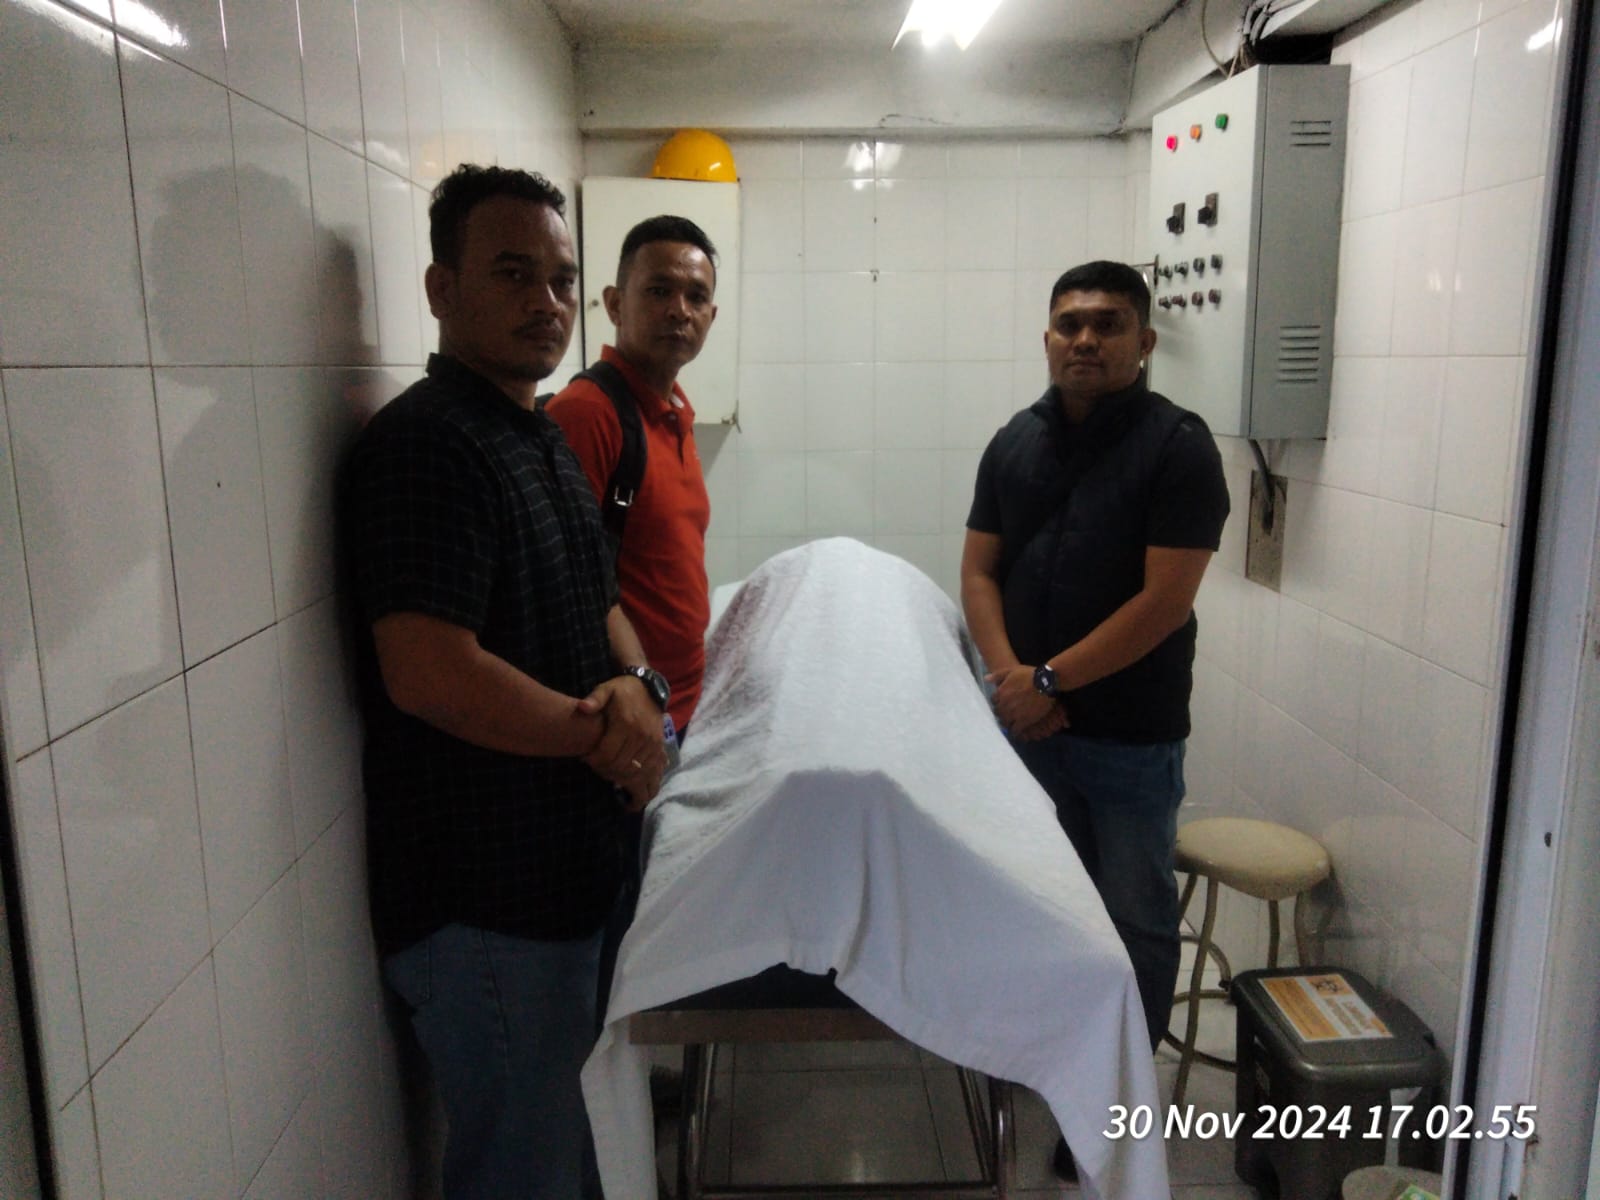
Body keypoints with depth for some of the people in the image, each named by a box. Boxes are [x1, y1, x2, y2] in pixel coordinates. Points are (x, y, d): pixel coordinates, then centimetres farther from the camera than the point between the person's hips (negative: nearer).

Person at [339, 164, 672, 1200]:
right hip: (483, 902, -8)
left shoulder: (546, 438, 11)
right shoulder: (424, 443, -18)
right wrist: (599, 733, -13)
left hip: (566, 872, 9)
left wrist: (636, 686, -5)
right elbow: (428, 674, -27)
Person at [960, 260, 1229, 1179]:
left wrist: (1051, 679, -15)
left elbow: (1164, 601, -16)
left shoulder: (1178, 445, -10)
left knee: (1134, 921, 8)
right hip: (1028, 724, 5)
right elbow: (980, 571, 6)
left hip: (1132, 736, -4)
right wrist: (1007, 671, -10)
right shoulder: (1016, 441, 6)